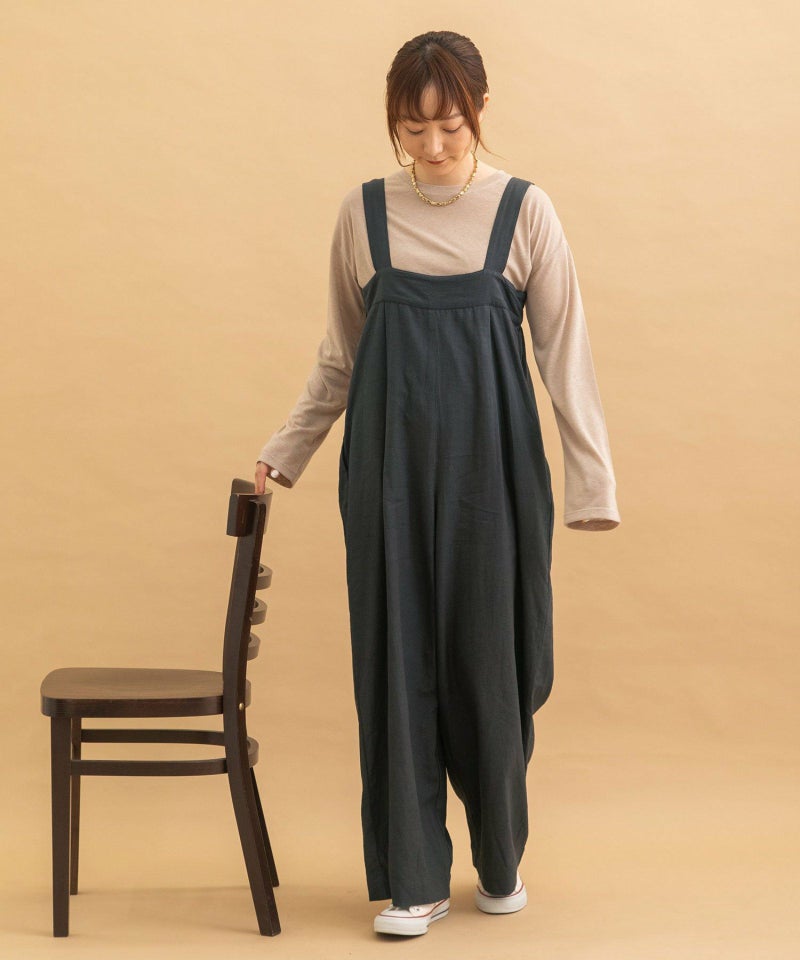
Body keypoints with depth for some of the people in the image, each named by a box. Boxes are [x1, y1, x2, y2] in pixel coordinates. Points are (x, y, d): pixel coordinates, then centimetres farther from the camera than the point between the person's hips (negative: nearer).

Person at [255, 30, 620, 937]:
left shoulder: (524, 211, -2)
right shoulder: (363, 214, 4)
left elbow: (564, 354, -2)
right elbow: (339, 361, 13)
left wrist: (592, 481, -6)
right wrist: (283, 452, 11)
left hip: (490, 462, -1)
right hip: (389, 462, 2)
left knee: (489, 656, 4)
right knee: (396, 656, 2)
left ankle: (500, 857, 26)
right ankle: (413, 876, 13)